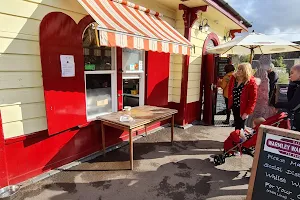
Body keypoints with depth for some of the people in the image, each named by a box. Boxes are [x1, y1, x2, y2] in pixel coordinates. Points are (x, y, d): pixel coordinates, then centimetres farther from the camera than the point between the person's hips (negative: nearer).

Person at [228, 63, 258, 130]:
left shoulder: (251, 83, -20)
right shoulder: (234, 78, -4)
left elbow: (253, 99, -18)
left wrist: (247, 112, -19)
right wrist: (230, 99, 5)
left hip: (242, 109, -5)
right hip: (234, 107, 6)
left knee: (240, 127, 4)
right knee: (236, 125, 21)